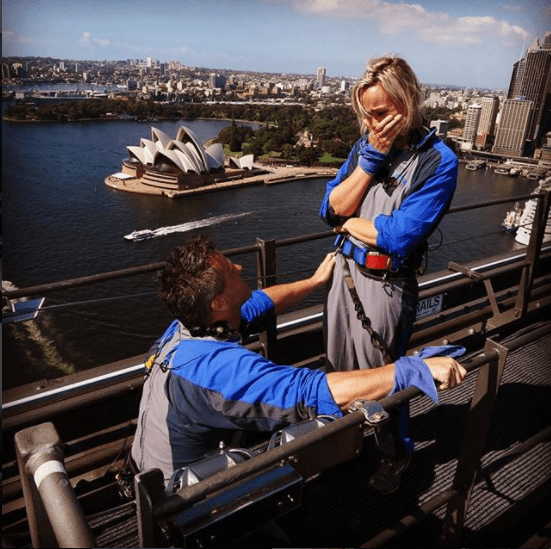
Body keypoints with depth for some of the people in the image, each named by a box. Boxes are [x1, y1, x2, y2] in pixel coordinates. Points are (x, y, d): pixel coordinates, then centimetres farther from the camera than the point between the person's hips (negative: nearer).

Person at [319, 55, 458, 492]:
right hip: (346, 271, 6)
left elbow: (396, 237, -23)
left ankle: (398, 451, 42)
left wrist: (347, 222, -9)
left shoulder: (438, 161, -15)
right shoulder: (366, 145, 2)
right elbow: (331, 209, -7)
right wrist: (371, 158, -14)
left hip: (386, 287, -6)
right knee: (342, 369, 21)